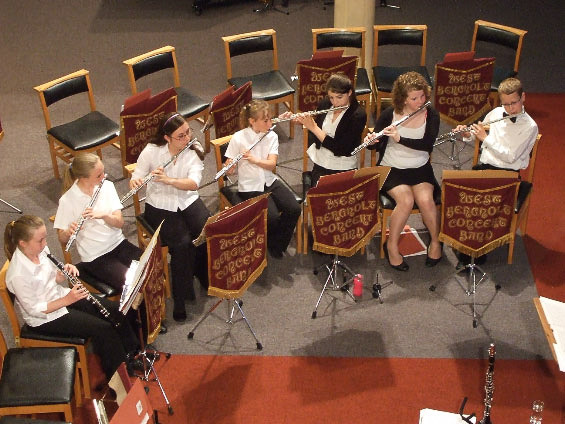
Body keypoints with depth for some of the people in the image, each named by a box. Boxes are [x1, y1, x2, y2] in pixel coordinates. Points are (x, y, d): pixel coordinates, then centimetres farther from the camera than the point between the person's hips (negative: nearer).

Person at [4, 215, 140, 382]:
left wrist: (66, 271, -15)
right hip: (45, 318, -7)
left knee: (115, 310, -1)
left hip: (59, 295, 8)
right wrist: (67, 300, -26)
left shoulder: (40, 250, -9)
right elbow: (34, 310, -23)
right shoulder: (18, 275, -30)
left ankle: (131, 351, 19)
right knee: (103, 328, -16)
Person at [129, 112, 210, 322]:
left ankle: (205, 275, 7)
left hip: (188, 201, 3)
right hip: (160, 206, -3)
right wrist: (135, 182, -32)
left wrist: (169, 180, -36)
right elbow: (136, 178, -7)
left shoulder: (194, 150, -7)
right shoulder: (151, 151, -10)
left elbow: (194, 183, -20)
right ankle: (180, 298, -10)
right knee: (182, 243, -27)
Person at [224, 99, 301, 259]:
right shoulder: (238, 138, -10)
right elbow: (229, 169, -6)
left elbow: (271, 164, -11)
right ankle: (266, 244, 8)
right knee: (272, 217, -25)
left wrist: (253, 159, -27)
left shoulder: (272, 136, 0)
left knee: (294, 209, -16)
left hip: (269, 181, 5)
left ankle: (276, 245, 6)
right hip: (250, 187, -4)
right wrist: (229, 167, -29)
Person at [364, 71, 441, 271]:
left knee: (425, 200, -27)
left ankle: (436, 241, 0)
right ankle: (392, 245, -8)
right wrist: (371, 140, -24)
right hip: (392, 170, -1)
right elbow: (375, 144, 0)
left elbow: (428, 145, -17)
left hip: (420, 169, 2)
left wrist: (400, 138, -29)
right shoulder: (389, 115, -5)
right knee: (406, 200, -29)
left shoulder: (431, 115, -2)